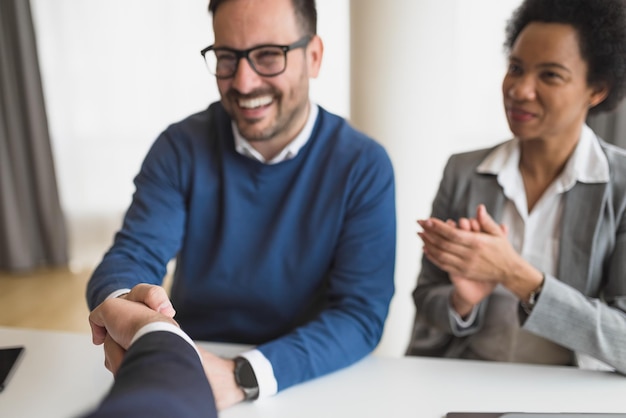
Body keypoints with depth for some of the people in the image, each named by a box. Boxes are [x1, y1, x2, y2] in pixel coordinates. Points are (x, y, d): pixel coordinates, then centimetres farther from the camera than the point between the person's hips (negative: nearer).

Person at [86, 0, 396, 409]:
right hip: (182, 376, 2)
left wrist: (242, 377, -27)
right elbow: (132, 256, -6)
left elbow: (361, 313, -14)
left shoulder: (363, 165, -9)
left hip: (310, 383, -1)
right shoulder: (182, 147, -2)